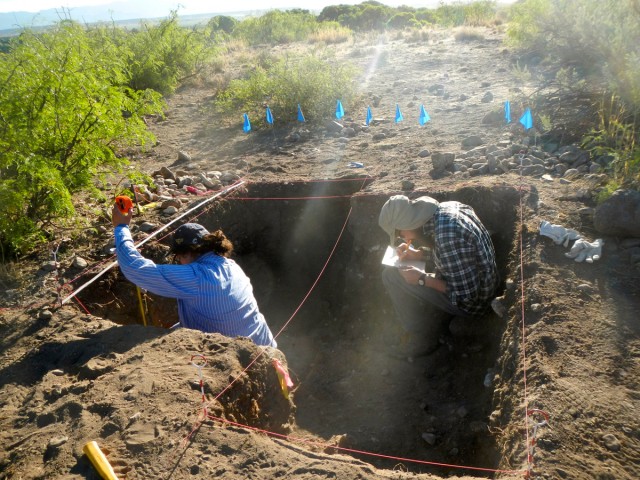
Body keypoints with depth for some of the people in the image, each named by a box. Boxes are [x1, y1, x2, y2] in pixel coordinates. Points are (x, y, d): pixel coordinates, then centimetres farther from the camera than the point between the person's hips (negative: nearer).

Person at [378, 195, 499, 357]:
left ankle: (424, 338, 5)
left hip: (472, 301, -9)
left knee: (391, 275, -11)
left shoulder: (447, 235, -33)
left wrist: (422, 279, -19)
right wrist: (418, 254, -1)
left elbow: (466, 297, -27)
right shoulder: (447, 208, -6)